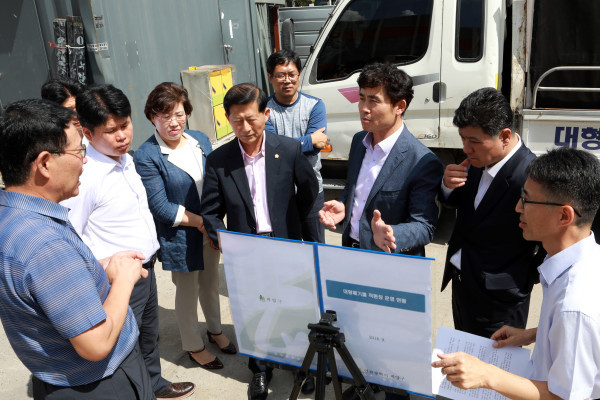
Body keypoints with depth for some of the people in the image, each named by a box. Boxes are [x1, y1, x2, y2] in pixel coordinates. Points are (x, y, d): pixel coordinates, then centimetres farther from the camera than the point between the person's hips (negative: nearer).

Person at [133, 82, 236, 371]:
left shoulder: (200, 140, 1)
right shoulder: (146, 156, -17)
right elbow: (160, 207, -17)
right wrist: (201, 222, -16)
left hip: (210, 231, 5)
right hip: (180, 237, -5)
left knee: (211, 283, 22)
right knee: (187, 293, 13)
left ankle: (215, 330, 46)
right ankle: (194, 347, 34)